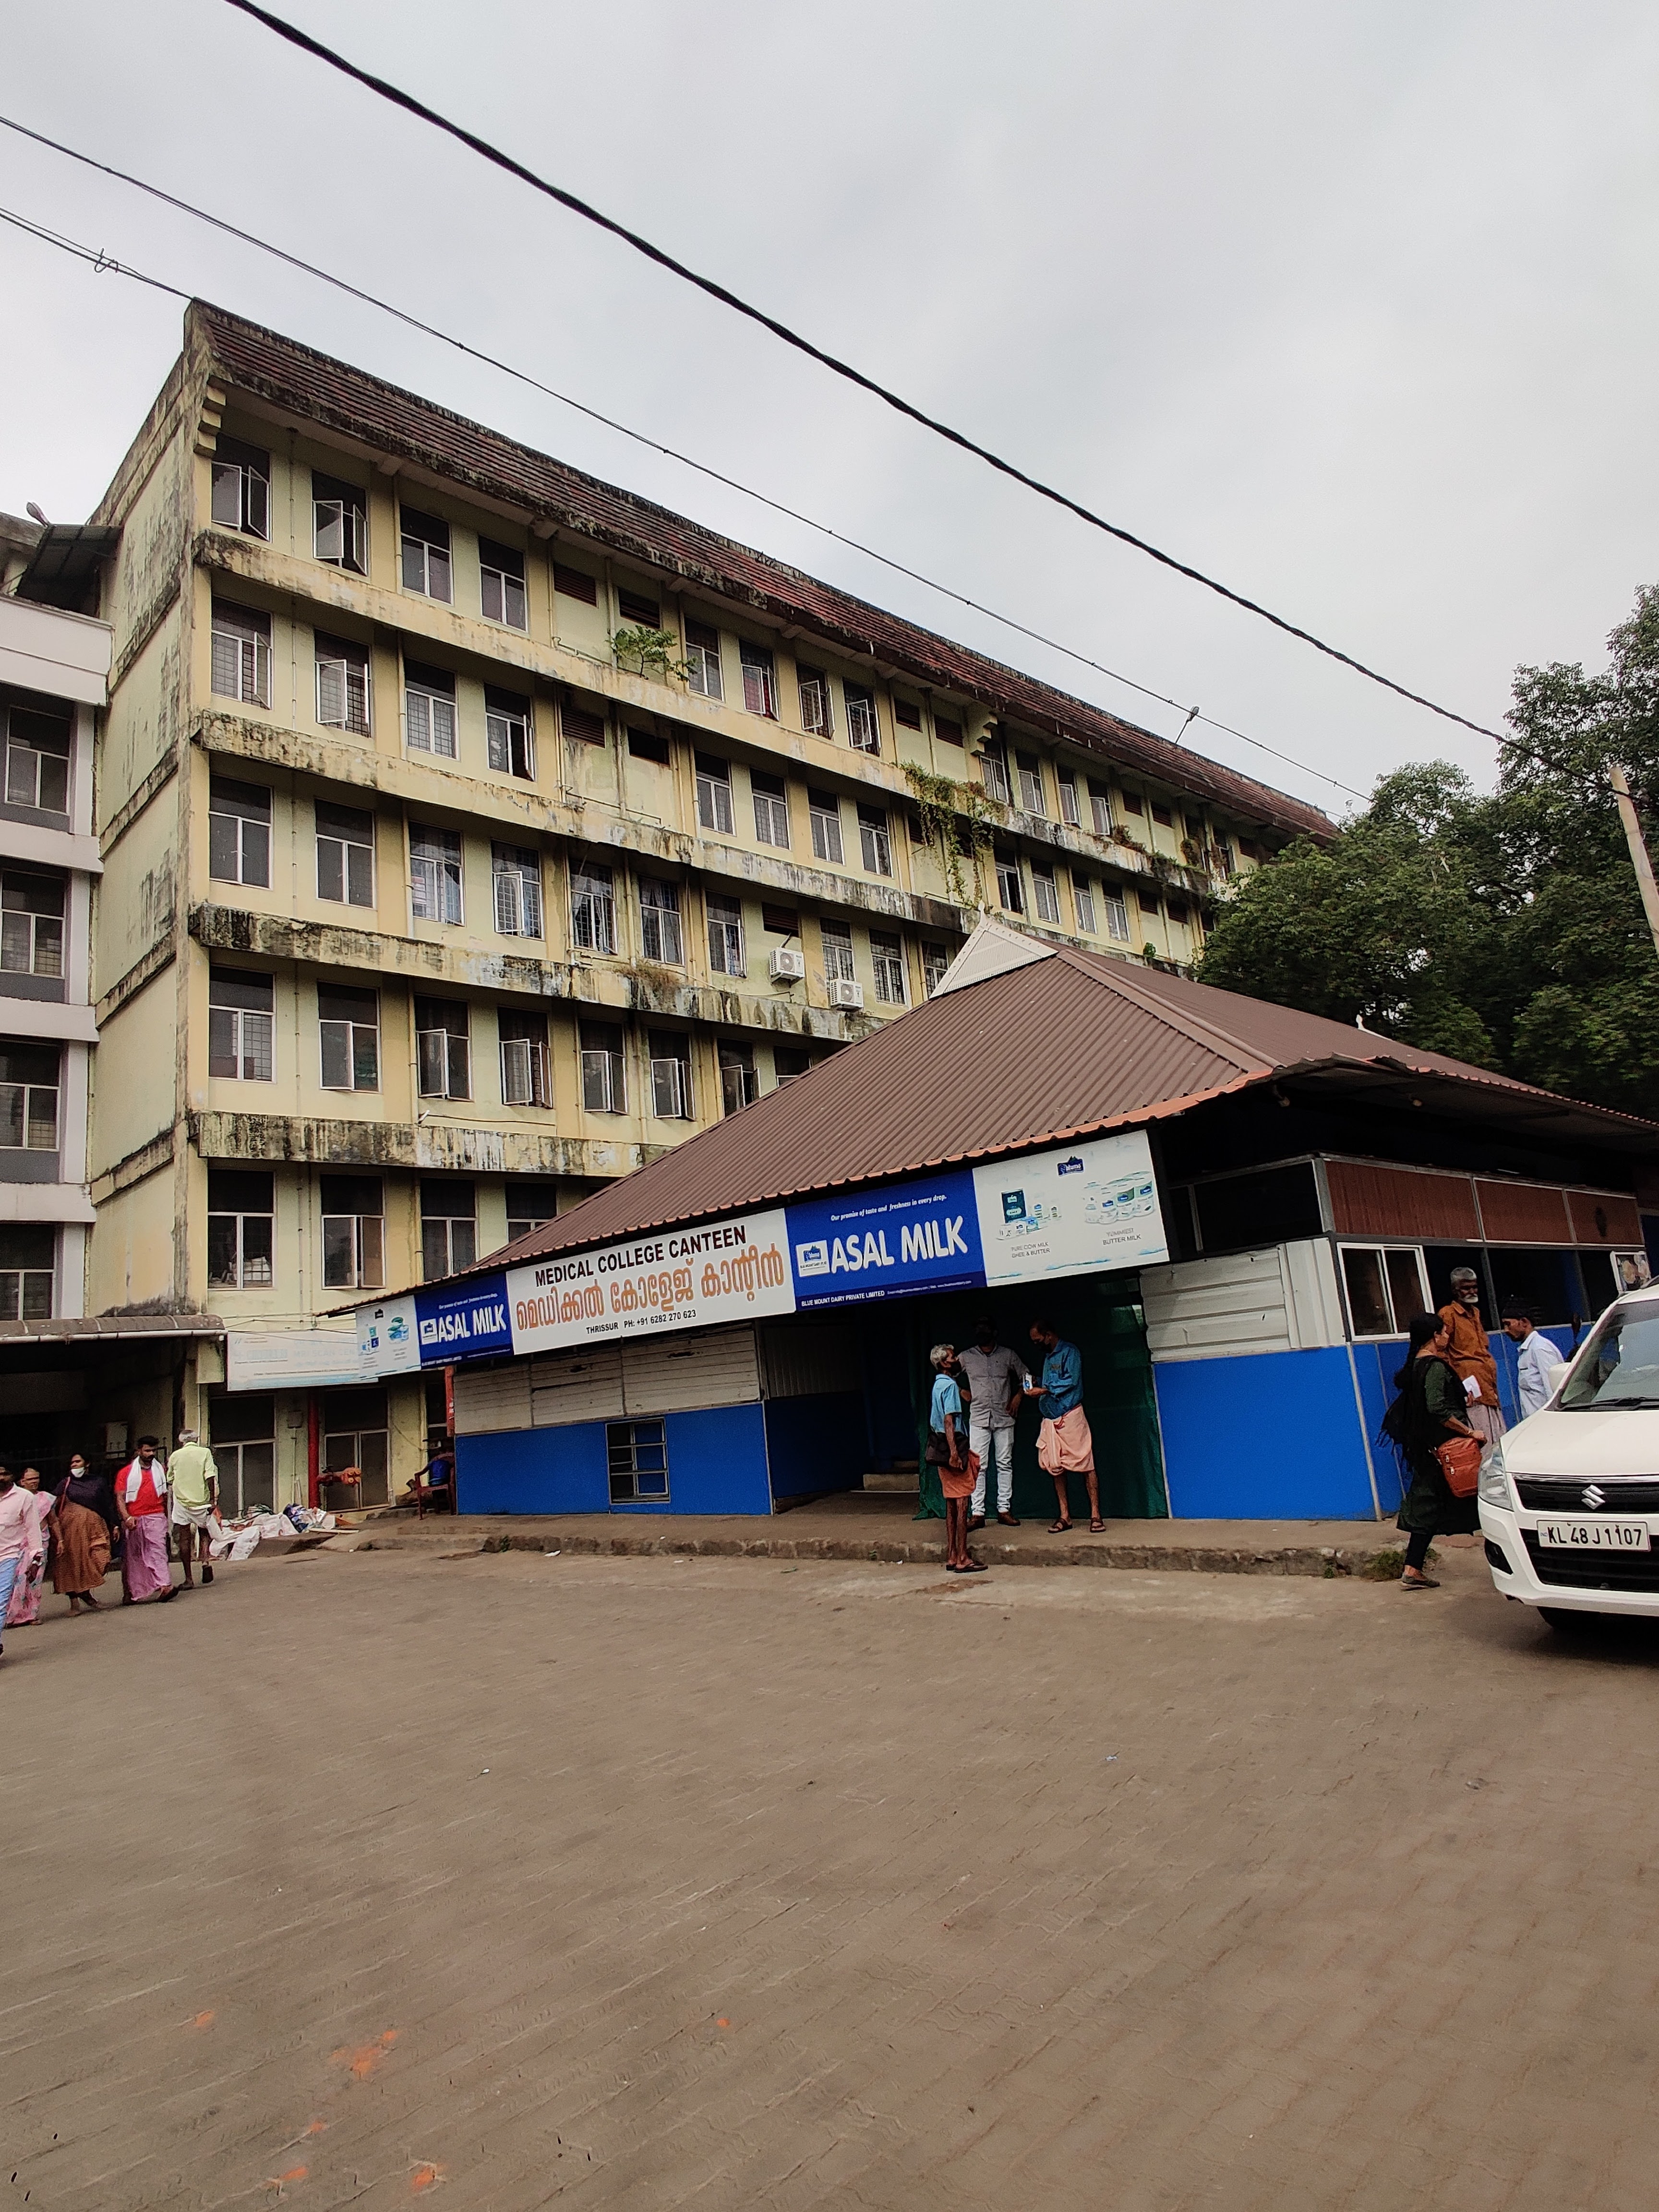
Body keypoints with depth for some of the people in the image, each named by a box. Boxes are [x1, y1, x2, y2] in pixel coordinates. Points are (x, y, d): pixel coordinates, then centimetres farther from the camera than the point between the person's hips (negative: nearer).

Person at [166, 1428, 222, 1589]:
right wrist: (212, 1500, -8)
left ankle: (189, 1579, 4)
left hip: (181, 1502, 1)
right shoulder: (205, 1452, -1)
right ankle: (206, 1562, -9)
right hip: (201, 1501, -1)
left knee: (184, 1540, 4)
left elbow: (170, 1483, 14)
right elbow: (210, 1478, -9)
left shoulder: (175, 1456, 7)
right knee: (204, 1535, 15)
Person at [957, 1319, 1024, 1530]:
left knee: (1005, 1464, 5)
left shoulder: (1007, 1355, 3)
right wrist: (963, 1392, 5)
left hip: (1004, 1418, 1)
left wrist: (1018, 1396, 3)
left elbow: (1025, 1377, 14)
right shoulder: (966, 1357, 0)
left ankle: (1004, 1509, 14)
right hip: (979, 1419, -1)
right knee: (978, 1466, -3)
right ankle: (977, 1513, -1)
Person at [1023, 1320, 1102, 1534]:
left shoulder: (1069, 1352, -6)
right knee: (1056, 1468, 6)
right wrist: (1030, 1388, 8)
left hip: (1070, 1416, -8)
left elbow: (1071, 1381, -15)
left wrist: (1043, 1390, -13)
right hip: (1050, 1419, 8)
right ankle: (1064, 1516, 11)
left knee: (1085, 1465, -5)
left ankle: (1095, 1515, -2)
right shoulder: (1047, 1356, 18)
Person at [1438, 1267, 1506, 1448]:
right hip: (1471, 1391, -9)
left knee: (1497, 1440, 7)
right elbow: (1442, 1352, -11)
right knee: (1479, 1441, -12)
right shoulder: (1448, 1314, -5)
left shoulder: (1476, 1312, 21)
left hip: (1488, 1388, 9)